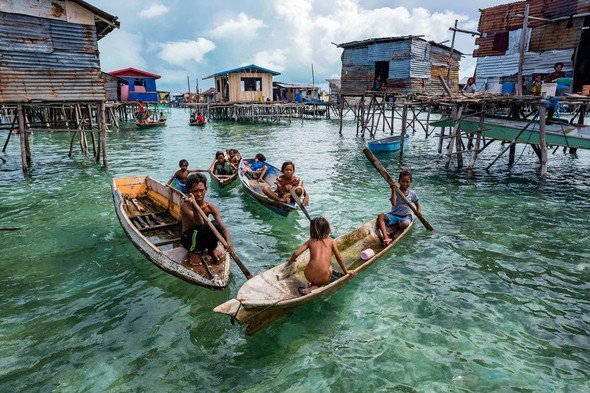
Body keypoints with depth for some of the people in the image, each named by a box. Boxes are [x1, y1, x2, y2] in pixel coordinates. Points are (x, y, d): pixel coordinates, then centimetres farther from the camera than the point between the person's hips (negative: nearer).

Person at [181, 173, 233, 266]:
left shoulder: (210, 206, -11)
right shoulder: (185, 205, -21)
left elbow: (223, 228, -18)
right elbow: (199, 222, -38)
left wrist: (228, 242, -38)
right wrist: (194, 206, -56)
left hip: (204, 238, 3)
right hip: (188, 238, -3)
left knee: (216, 225, -27)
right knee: (200, 228, -35)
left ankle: (212, 249, 3)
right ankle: (193, 252, -4)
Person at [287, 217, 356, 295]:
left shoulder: (310, 241, 11)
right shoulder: (331, 241, 9)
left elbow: (296, 253, 6)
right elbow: (339, 258, 13)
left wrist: (291, 260, 28)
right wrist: (346, 271, 27)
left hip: (309, 276, 3)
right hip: (322, 278, -3)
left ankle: (313, 285, 13)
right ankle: (314, 287, 10)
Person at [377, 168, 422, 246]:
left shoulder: (412, 194, 5)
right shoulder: (395, 191, -4)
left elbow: (417, 204, 19)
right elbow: (393, 203, -21)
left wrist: (418, 211, -3)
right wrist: (393, 190, -27)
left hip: (406, 217, 0)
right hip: (394, 215, 0)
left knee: (405, 224, -38)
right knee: (380, 216, -30)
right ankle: (386, 237, -46)